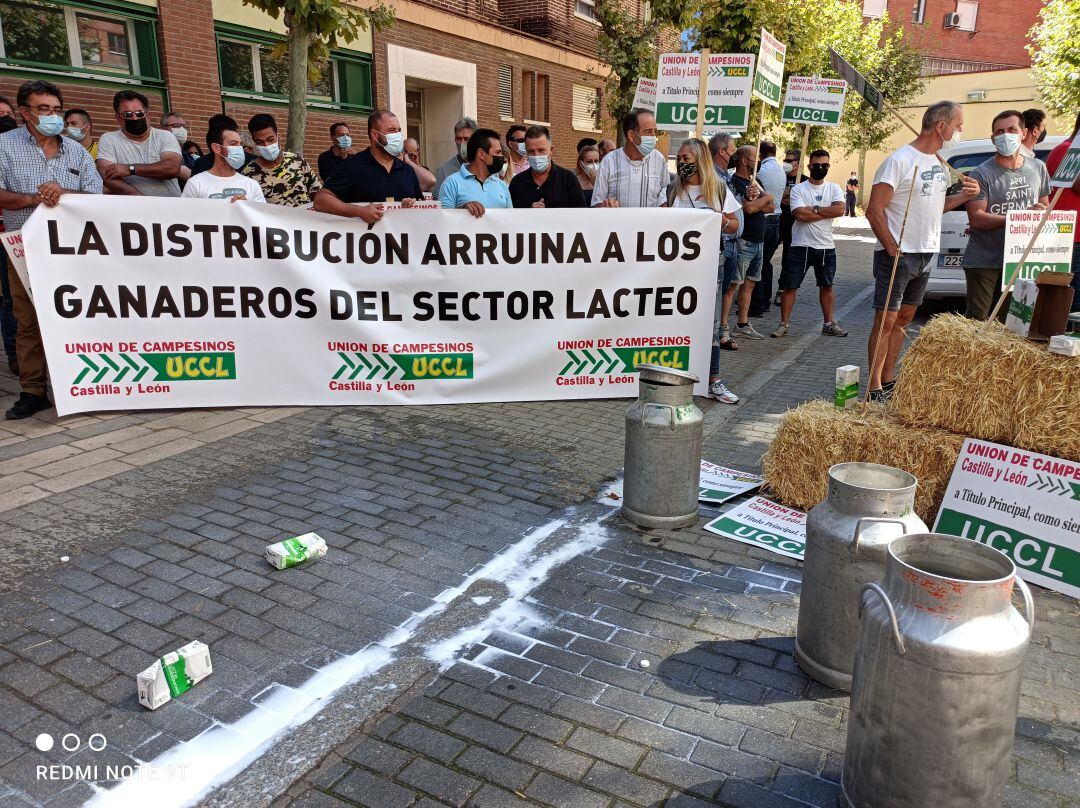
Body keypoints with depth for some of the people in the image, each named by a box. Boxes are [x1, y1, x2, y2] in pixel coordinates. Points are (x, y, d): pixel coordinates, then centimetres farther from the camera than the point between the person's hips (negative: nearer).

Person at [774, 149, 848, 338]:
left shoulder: (834, 188, 6)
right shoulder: (798, 189, -3)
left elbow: (840, 210, -13)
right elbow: (800, 215, -19)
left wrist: (814, 209, -16)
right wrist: (827, 212, -13)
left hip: (826, 247, 3)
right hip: (801, 246, -3)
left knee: (826, 286, 13)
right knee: (790, 286, -1)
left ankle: (828, 324, 24)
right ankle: (783, 324, 8)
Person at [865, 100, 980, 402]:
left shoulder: (940, 164, 14)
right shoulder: (900, 160, -13)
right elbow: (874, 210, -16)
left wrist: (964, 195, 5)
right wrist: (893, 250, -16)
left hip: (925, 256, 9)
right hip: (897, 256, -8)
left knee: (903, 320, 12)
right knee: (885, 321, -5)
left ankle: (888, 380, 21)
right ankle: (875, 389, 0)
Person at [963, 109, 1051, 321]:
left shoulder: (1038, 168, 11)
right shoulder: (982, 174, -7)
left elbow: (1044, 209, 19)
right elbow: (976, 219, -16)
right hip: (984, 261, -5)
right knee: (978, 321, -5)